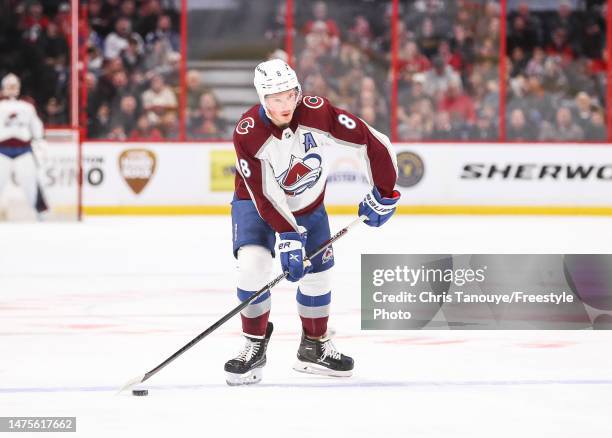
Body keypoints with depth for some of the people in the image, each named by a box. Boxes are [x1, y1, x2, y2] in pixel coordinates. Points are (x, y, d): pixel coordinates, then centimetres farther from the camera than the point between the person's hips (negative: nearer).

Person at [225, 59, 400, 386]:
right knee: (253, 264, -22)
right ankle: (255, 345, -4)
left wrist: (383, 193, -19)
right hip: (257, 203, -2)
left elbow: (373, 142, -22)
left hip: (309, 205, 3)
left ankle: (314, 347, 25)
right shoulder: (248, 134, -31)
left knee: (317, 271, 3)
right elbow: (263, 196, -29)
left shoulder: (318, 113, -29)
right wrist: (287, 237, -34)